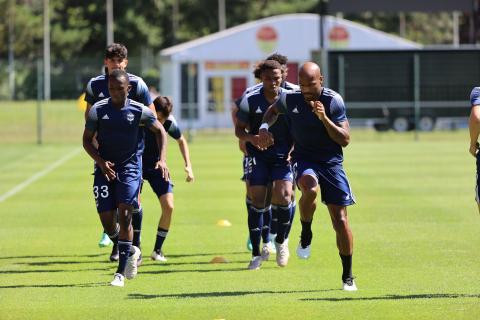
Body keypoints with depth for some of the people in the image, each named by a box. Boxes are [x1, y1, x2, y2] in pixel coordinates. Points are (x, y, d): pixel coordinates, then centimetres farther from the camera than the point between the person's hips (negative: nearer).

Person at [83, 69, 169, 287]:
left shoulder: (139, 111, -5)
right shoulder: (98, 110, -4)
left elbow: (160, 131, 10)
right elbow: (87, 140, 3)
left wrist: (162, 159, -3)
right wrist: (101, 162, -13)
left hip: (130, 167, -2)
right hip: (105, 168, 2)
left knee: (124, 216, -13)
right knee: (107, 220, -2)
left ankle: (121, 273, -8)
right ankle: (131, 251, 29)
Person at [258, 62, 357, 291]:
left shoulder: (334, 101, -10)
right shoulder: (290, 99, -4)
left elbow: (345, 140, -11)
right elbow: (273, 111, 20)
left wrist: (324, 118, -24)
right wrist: (264, 127, 0)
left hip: (331, 162, 0)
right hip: (304, 158, 0)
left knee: (340, 220, -3)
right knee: (310, 188, -37)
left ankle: (347, 276, 13)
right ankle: (306, 235, -9)